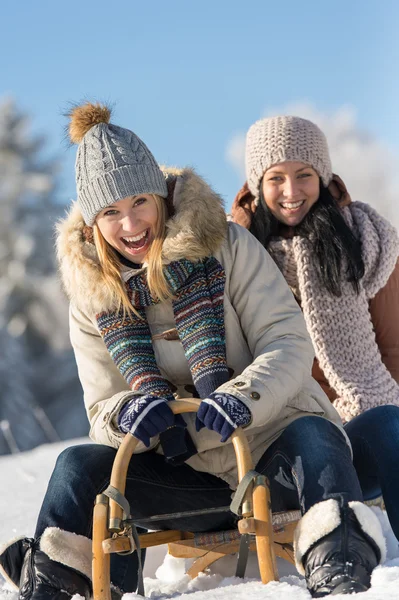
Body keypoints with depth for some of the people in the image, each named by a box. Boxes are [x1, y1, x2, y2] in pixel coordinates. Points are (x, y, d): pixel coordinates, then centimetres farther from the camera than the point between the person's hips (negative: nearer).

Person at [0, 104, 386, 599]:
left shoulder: (225, 246, -5)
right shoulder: (91, 296, 4)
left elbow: (289, 342, -10)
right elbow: (102, 408, 3)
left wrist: (241, 398, -30)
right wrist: (128, 414, -23)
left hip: (275, 453, -3)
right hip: (190, 479, 3)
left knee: (313, 435, -36)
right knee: (80, 464, -17)